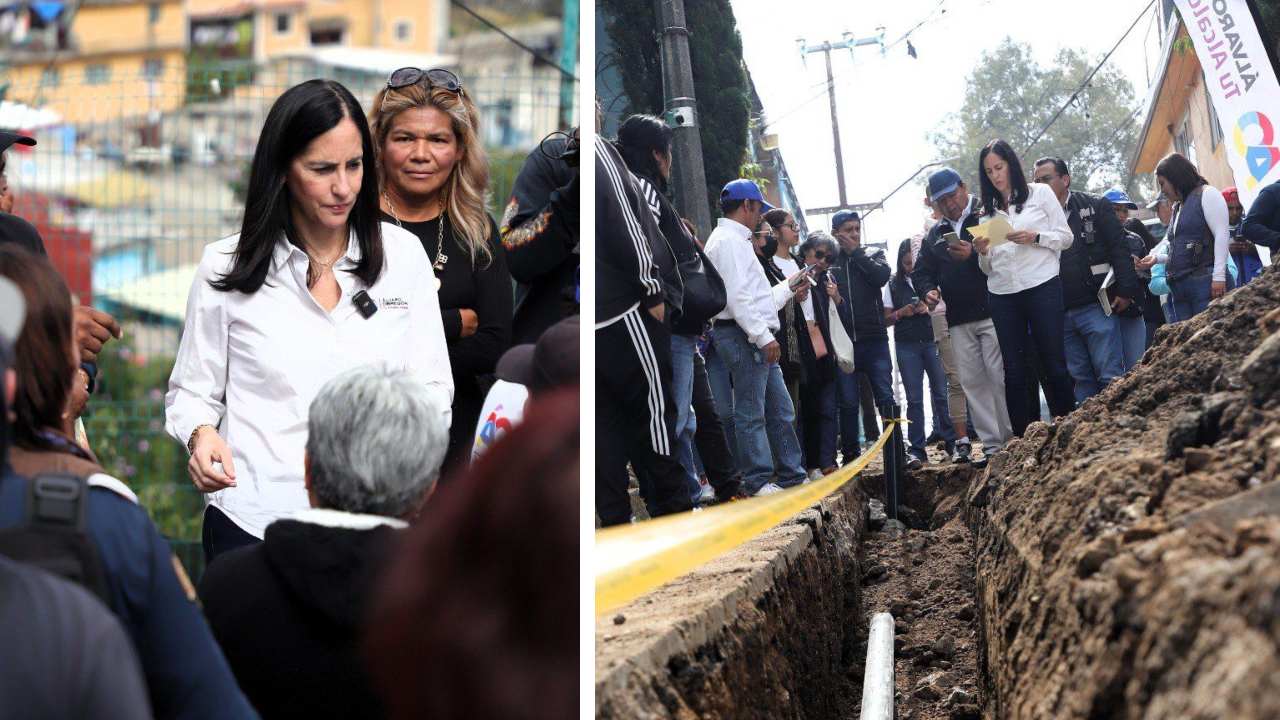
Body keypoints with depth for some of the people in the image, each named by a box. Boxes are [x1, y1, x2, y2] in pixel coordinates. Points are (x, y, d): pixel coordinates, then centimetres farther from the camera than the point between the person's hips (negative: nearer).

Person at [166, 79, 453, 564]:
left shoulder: (402, 254, 2)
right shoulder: (226, 267, -2)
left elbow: (431, 388, 4)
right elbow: (193, 391, 6)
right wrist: (202, 434, -16)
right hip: (254, 521, -1)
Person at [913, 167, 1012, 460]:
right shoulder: (935, 234, 18)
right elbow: (920, 271, 20)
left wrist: (974, 255, -25)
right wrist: (928, 290, -1)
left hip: (992, 314, -6)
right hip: (959, 320, 6)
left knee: (1000, 378, -8)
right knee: (973, 383, 4)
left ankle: (1013, 440, -3)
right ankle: (992, 444, 7)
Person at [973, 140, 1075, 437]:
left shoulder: (1040, 193, 7)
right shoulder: (988, 210, 16)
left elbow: (1065, 237, 4)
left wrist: (1034, 237, -13)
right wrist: (983, 253, -6)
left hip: (1042, 287, -4)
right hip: (1002, 294, 4)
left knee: (1053, 363, -3)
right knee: (1014, 370, 2)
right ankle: (1023, 439, 4)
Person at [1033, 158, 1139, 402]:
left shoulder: (1096, 206, 4)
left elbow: (1120, 249, -2)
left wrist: (1126, 291, -8)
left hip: (1096, 306, -3)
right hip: (1060, 315, 4)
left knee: (1110, 376, -6)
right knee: (1081, 379, 7)